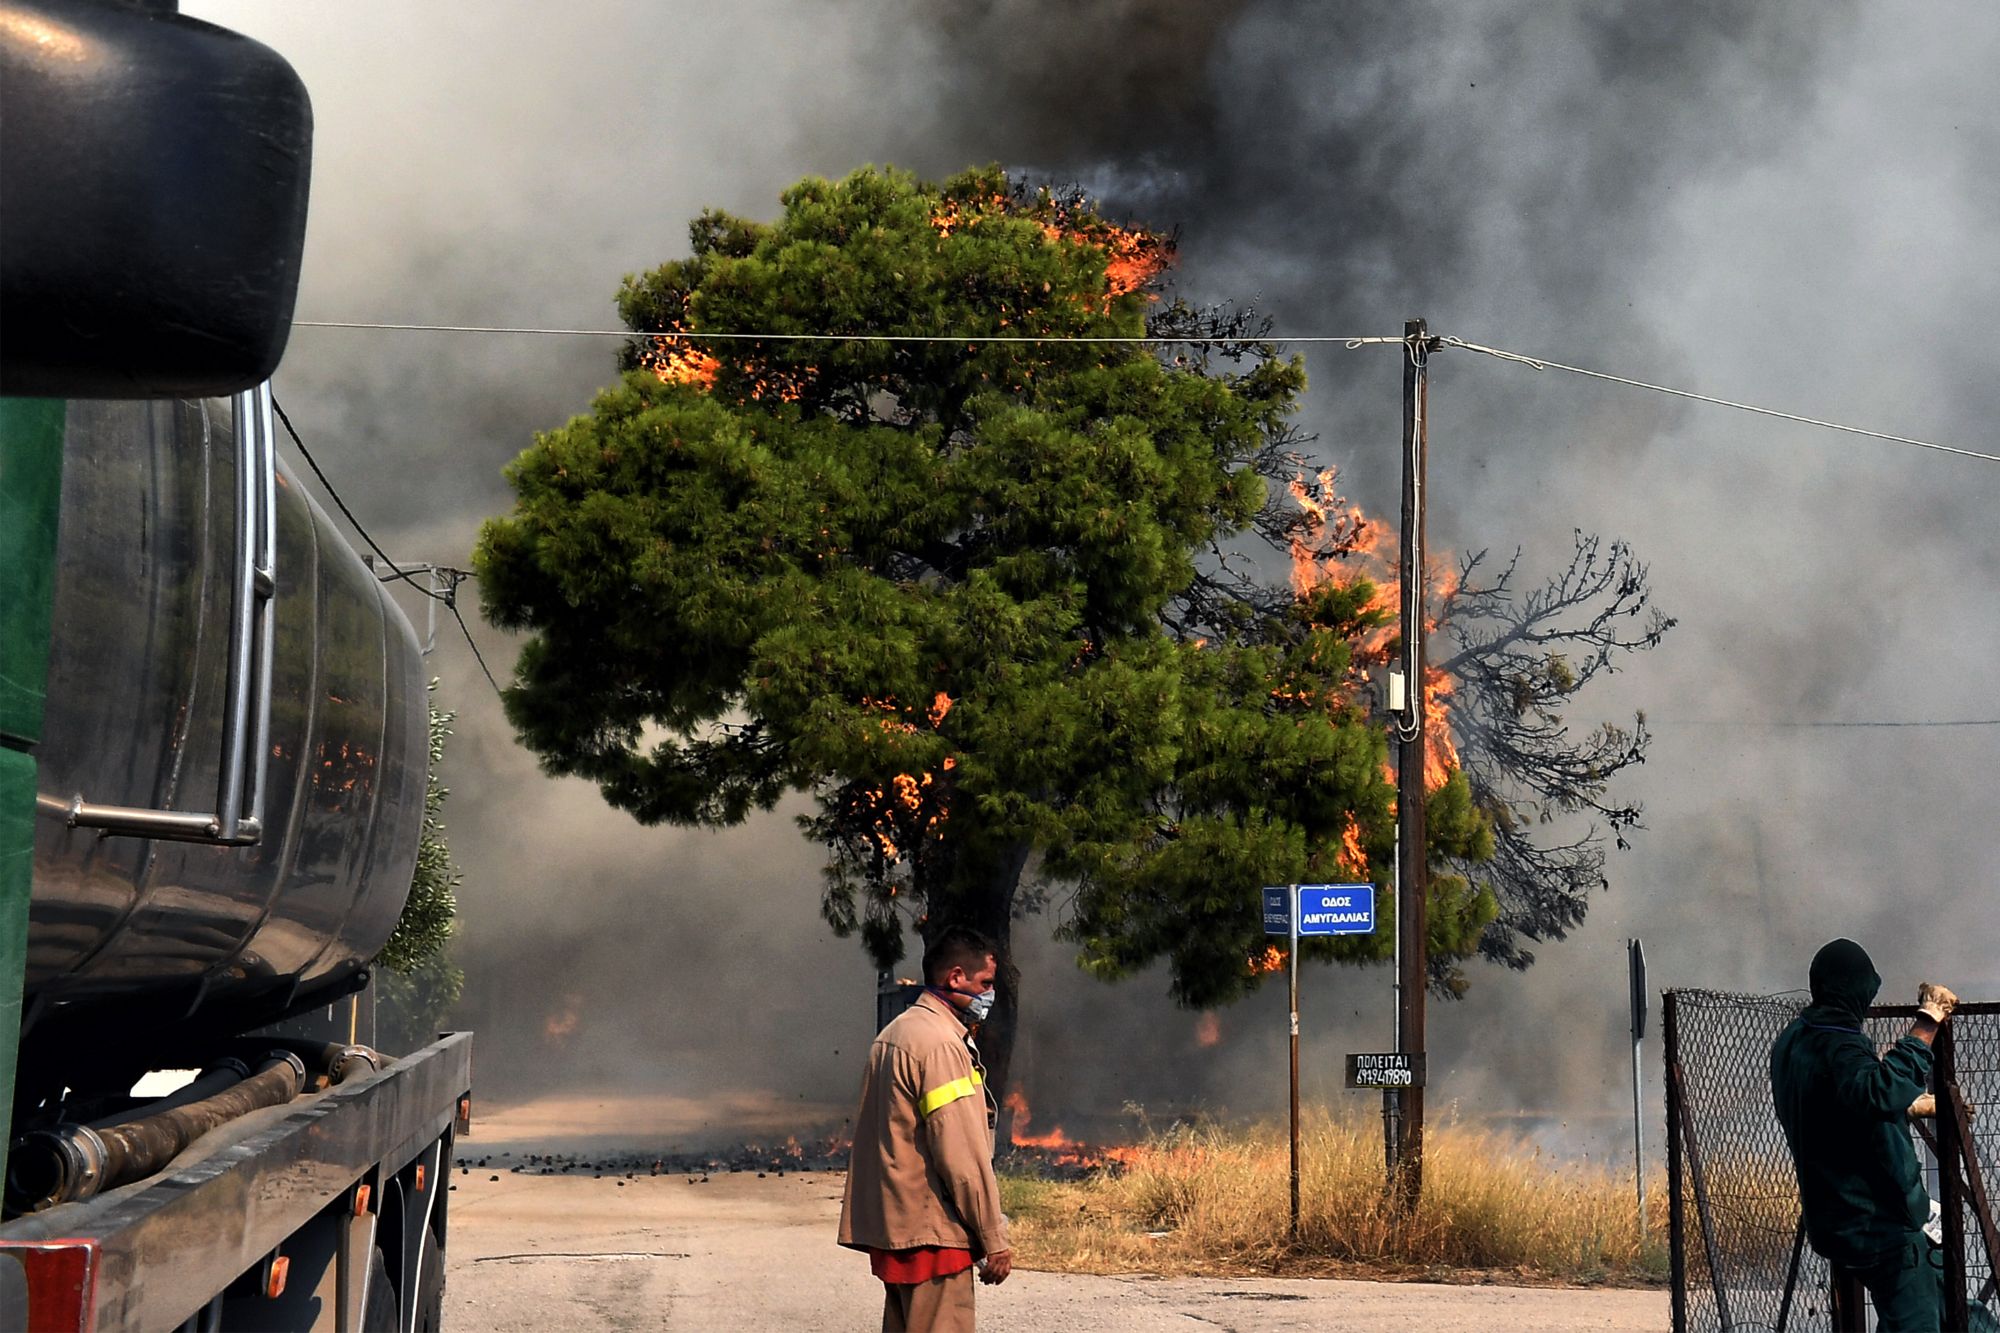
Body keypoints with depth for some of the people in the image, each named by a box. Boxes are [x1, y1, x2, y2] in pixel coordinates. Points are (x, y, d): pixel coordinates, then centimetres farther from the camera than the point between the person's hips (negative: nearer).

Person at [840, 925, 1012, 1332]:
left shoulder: (895, 1034, 16)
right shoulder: (941, 1044, -15)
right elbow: (962, 1154, -18)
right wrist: (994, 1239, -13)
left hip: (892, 1224, 10)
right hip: (931, 1235, -10)